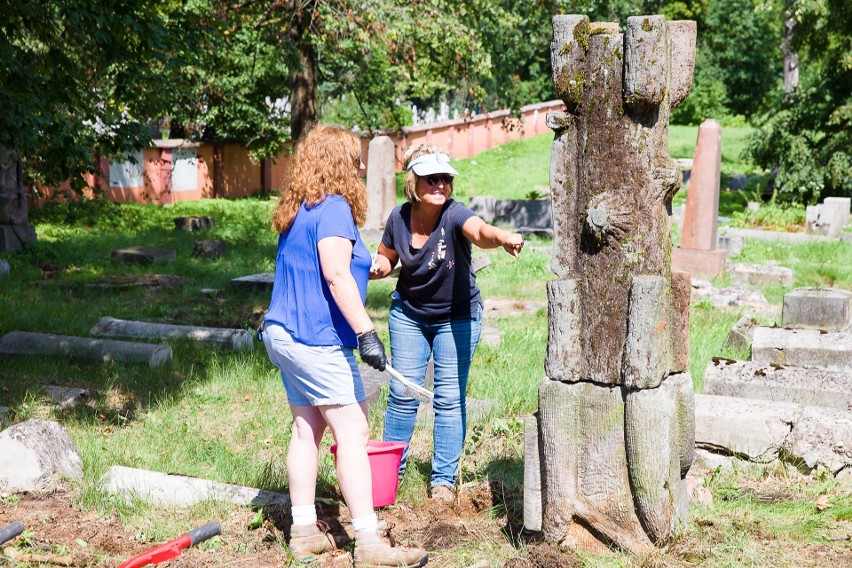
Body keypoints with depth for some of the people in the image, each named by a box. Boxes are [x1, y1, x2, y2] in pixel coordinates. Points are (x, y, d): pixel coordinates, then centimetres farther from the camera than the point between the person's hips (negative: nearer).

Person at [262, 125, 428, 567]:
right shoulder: (334, 208, -13)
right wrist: (366, 332, -25)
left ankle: (304, 532, 17)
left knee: (307, 429, 13)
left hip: (282, 333, 10)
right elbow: (336, 274, -23)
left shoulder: (297, 211, 16)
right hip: (317, 339, -10)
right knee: (352, 431, -8)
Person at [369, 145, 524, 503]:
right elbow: (386, 257, 6)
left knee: (449, 398, 0)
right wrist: (378, 266, -17)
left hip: (456, 318, -3)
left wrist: (502, 237, -71)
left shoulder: (454, 215, -26)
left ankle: (443, 479, 13)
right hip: (408, 314, 3)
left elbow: (479, 231, -49)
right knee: (402, 393, 5)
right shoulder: (399, 218, -13)